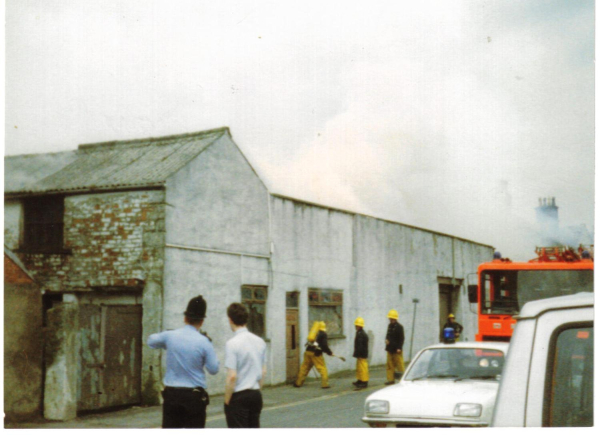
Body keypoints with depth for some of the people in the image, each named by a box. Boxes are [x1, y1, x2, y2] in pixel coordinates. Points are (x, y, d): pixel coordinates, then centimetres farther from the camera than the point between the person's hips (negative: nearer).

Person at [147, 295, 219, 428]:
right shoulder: (204, 342, -11)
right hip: (195, 396, -3)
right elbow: (214, 369, -4)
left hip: (171, 394, 3)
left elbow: (151, 341, 19)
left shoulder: (169, 336, -2)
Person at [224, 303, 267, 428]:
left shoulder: (232, 343, -16)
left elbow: (232, 376, -19)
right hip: (256, 394, 7)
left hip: (238, 397, -7)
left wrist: (227, 400, -9)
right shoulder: (260, 341, 5)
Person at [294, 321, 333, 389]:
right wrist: (329, 352, 0)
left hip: (308, 351, 6)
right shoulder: (323, 334, -1)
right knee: (322, 368, 2)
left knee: (304, 367, 14)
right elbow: (324, 345, -11)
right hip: (316, 353, -6)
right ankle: (325, 384, -4)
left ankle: (298, 383, 19)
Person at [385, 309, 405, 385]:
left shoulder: (399, 327, -11)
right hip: (390, 349, 8)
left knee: (399, 364, -2)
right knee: (390, 364, 10)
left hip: (396, 350, -8)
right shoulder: (390, 326, 11)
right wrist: (386, 339, -1)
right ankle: (391, 379, 16)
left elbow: (401, 338, -13)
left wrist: (399, 348, -19)